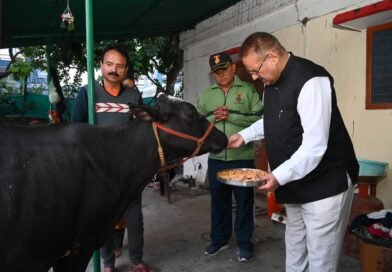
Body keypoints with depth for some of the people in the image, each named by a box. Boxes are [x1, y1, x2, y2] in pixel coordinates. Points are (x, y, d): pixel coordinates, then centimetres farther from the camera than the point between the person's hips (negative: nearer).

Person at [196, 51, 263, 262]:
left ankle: (245, 243, 23)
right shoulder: (207, 94, 11)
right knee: (218, 200, 15)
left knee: (244, 201, 7)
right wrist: (213, 117, -11)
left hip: (243, 158, -3)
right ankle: (219, 239, 32)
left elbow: (259, 117, -11)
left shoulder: (248, 90, 0)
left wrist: (231, 115, -17)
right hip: (216, 158, 4)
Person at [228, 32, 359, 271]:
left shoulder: (310, 80, -23)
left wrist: (280, 176, -32)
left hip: (325, 184, -8)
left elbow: (315, 145, -28)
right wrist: (244, 135, 12)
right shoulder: (272, 81, 6)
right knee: (295, 251, 20)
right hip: (295, 183, 9)